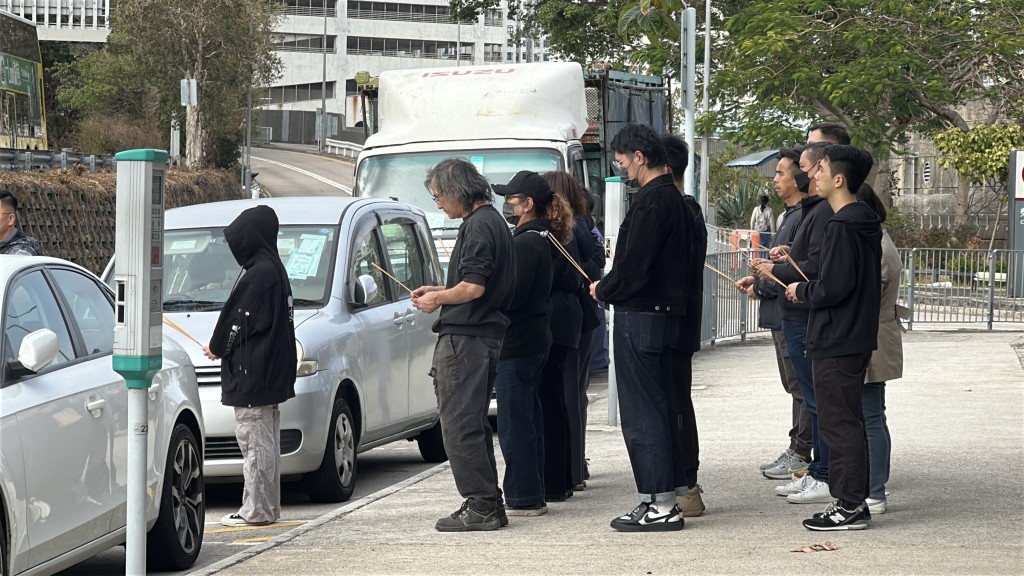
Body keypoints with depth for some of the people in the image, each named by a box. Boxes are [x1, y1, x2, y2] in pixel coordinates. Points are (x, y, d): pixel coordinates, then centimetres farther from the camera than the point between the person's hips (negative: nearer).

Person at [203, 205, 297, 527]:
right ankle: (268, 507, 19)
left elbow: (239, 321, -16)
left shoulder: (258, 274, -17)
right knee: (267, 442, 14)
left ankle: (256, 510, -6)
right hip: (271, 374, 10)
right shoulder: (276, 270, 14)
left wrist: (216, 348, 1)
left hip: (252, 374, -10)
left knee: (254, 441, -7)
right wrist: (221, 346, 17)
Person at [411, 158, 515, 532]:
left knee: (459, 425, -8)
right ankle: (489, 505, 18)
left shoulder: (478, 226, -14)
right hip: (485, 336, 11)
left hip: (465, 339, -11)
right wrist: (439, 291, 21)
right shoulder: (493, 221, 18)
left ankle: (480, 507, -9)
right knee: (473, 424, 15)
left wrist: (437, 299, -6)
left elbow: (473, 287, -21)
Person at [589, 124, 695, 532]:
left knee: (642, 414, -6)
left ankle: (659, 505, -6)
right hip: (666, 312, 10)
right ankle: (671, 493, 18)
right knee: (660, 408, 14)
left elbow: (634, 266, -21)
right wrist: (610, 287, 14)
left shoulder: (651, 201, -17)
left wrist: (602, 291, -4)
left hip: (640, 316, -10)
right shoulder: (673, 199, 15)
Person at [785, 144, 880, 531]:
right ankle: (853, 502, 20)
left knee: (838, 422, -5)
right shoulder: (866, 221, 12)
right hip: (857, 336, 10)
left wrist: (802, 291, -6)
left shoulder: (842, 227, -18)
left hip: (836, 340, -10)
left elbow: (834, 287, -23)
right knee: (848, 421, 15)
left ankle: (850, 506, -3)